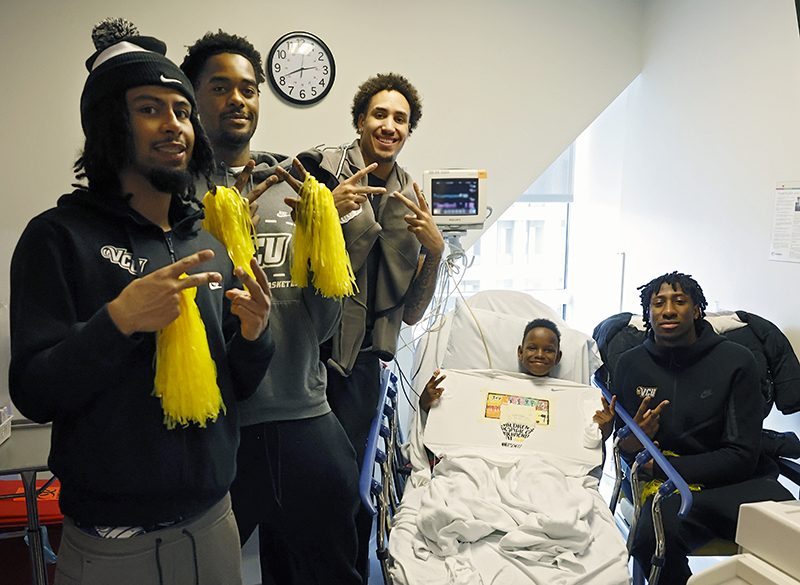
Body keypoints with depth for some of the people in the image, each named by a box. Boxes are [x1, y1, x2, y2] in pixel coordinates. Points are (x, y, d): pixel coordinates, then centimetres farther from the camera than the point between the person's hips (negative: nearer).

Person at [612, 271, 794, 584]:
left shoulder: (736, 360, 0)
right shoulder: (631, 364, 8)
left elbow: (742, 457, -4)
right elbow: (621, 443, 16)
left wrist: (658, 466, -9)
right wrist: (629, 444, -11)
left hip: (737, 483, -1)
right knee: (652, 537, -33)